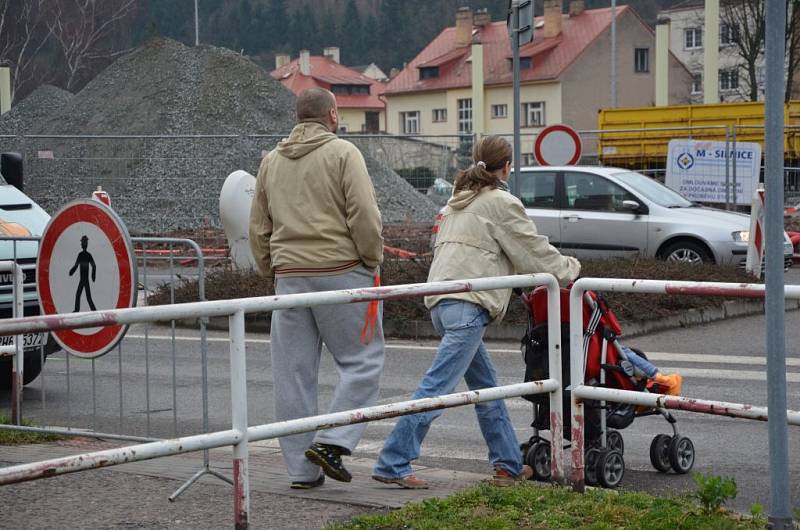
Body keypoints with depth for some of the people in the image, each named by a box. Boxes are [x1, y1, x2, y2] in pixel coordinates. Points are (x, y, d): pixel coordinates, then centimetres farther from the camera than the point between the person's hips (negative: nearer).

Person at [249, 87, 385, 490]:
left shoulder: (271, 161, 14)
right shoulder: (343, 154, -4)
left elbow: (258, 228, 16)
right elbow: (365, 216, -12)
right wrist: (373, 261, 0)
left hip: (289, 275, 6)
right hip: (340, 271, -6)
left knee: (293, 373, 7)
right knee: (362, 360, 4)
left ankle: (302, 469, 10)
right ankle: (332, 441, -9)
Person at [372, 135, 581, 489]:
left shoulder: (458, 200, 23)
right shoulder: (501, 202, -2)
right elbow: (534, 251, 2)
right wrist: (570, 271, 18)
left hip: (442, 302, 10)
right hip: (468, 305, -10)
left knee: (486, 386, 15)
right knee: (437, 387, -11)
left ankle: (509, 464, 20)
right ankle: (392, 465, -15)